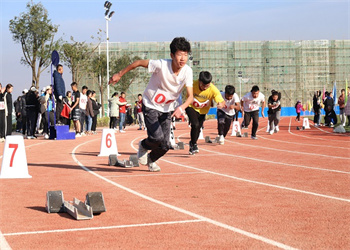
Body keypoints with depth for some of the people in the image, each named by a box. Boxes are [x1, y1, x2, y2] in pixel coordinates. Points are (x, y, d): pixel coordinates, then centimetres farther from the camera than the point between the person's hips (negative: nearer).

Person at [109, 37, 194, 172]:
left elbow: (190, 96, -19)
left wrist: (181, 108, -39)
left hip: (167, 109, 4)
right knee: (157, 137, -22)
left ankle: (151, 159, 35)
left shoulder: (187, 71, -16)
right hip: (150, 106, -4)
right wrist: (119, 74, -5)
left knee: (165, 145, 0)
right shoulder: (161, 65, -27)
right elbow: (138, 62, -13)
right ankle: (143, 145, 15)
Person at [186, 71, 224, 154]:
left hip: (203, 110, 2)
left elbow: (222, 101, -34)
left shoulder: (213, 90, -31)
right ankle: (193, 144, 2)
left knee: (198, 128, 15)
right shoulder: (192, 84, -31)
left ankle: (192, 144, 45)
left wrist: (221, 104, -56)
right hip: (191, 107, -2)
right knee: (195, 124, -22)